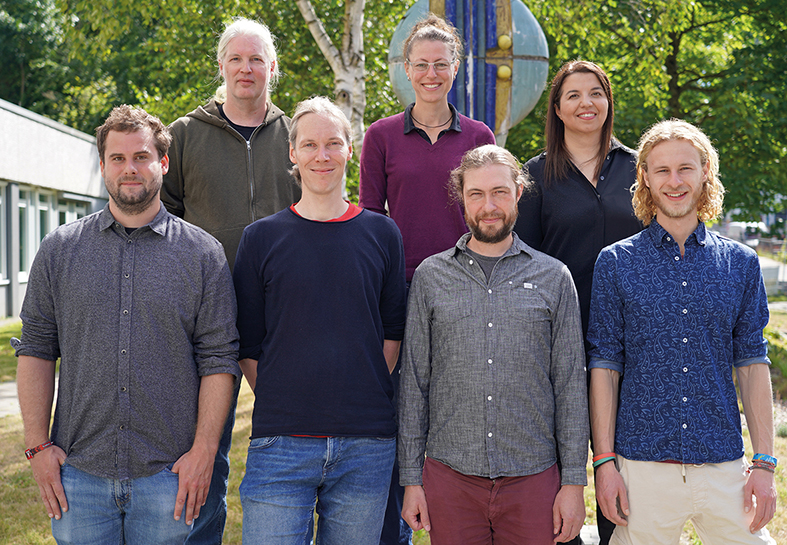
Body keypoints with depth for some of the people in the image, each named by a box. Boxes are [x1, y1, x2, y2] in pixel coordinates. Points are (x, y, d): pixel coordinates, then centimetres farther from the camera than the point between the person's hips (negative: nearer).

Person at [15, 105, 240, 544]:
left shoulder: (203, 253, 2)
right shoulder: (60, 249, 7)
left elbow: (219, 359, 0)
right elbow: (36, 349, 7)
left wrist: (204, 451, -8)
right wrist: (38, 445, 0)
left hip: (168, 475, -1)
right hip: (78, 472, 1)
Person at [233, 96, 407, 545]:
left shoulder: (382, 234, 7)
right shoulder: (262, 237, 4)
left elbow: (393, 332, 11)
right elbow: (249, 343, 5)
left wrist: (365, 399, 5)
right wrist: (282, 404, 0)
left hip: (366, 447, 1)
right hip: (281, 443, -1)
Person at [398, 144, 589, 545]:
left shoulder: (554, 278, 5)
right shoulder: (431, 276, 5)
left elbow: (570, 384, 4)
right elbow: (413, 382, 6)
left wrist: (574, 482, -1)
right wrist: (411, 478, 2)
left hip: (532, 478, 0)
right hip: (450, 477, 0)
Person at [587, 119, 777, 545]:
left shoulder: (740, 263, 7)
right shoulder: (616, 263, 1)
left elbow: (752, 363, 7)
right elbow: (604, 365, 0)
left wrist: (764, 462, 2)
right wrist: (604, 461, -5)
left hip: (724, 467, 2)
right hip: (642, 468, -1)